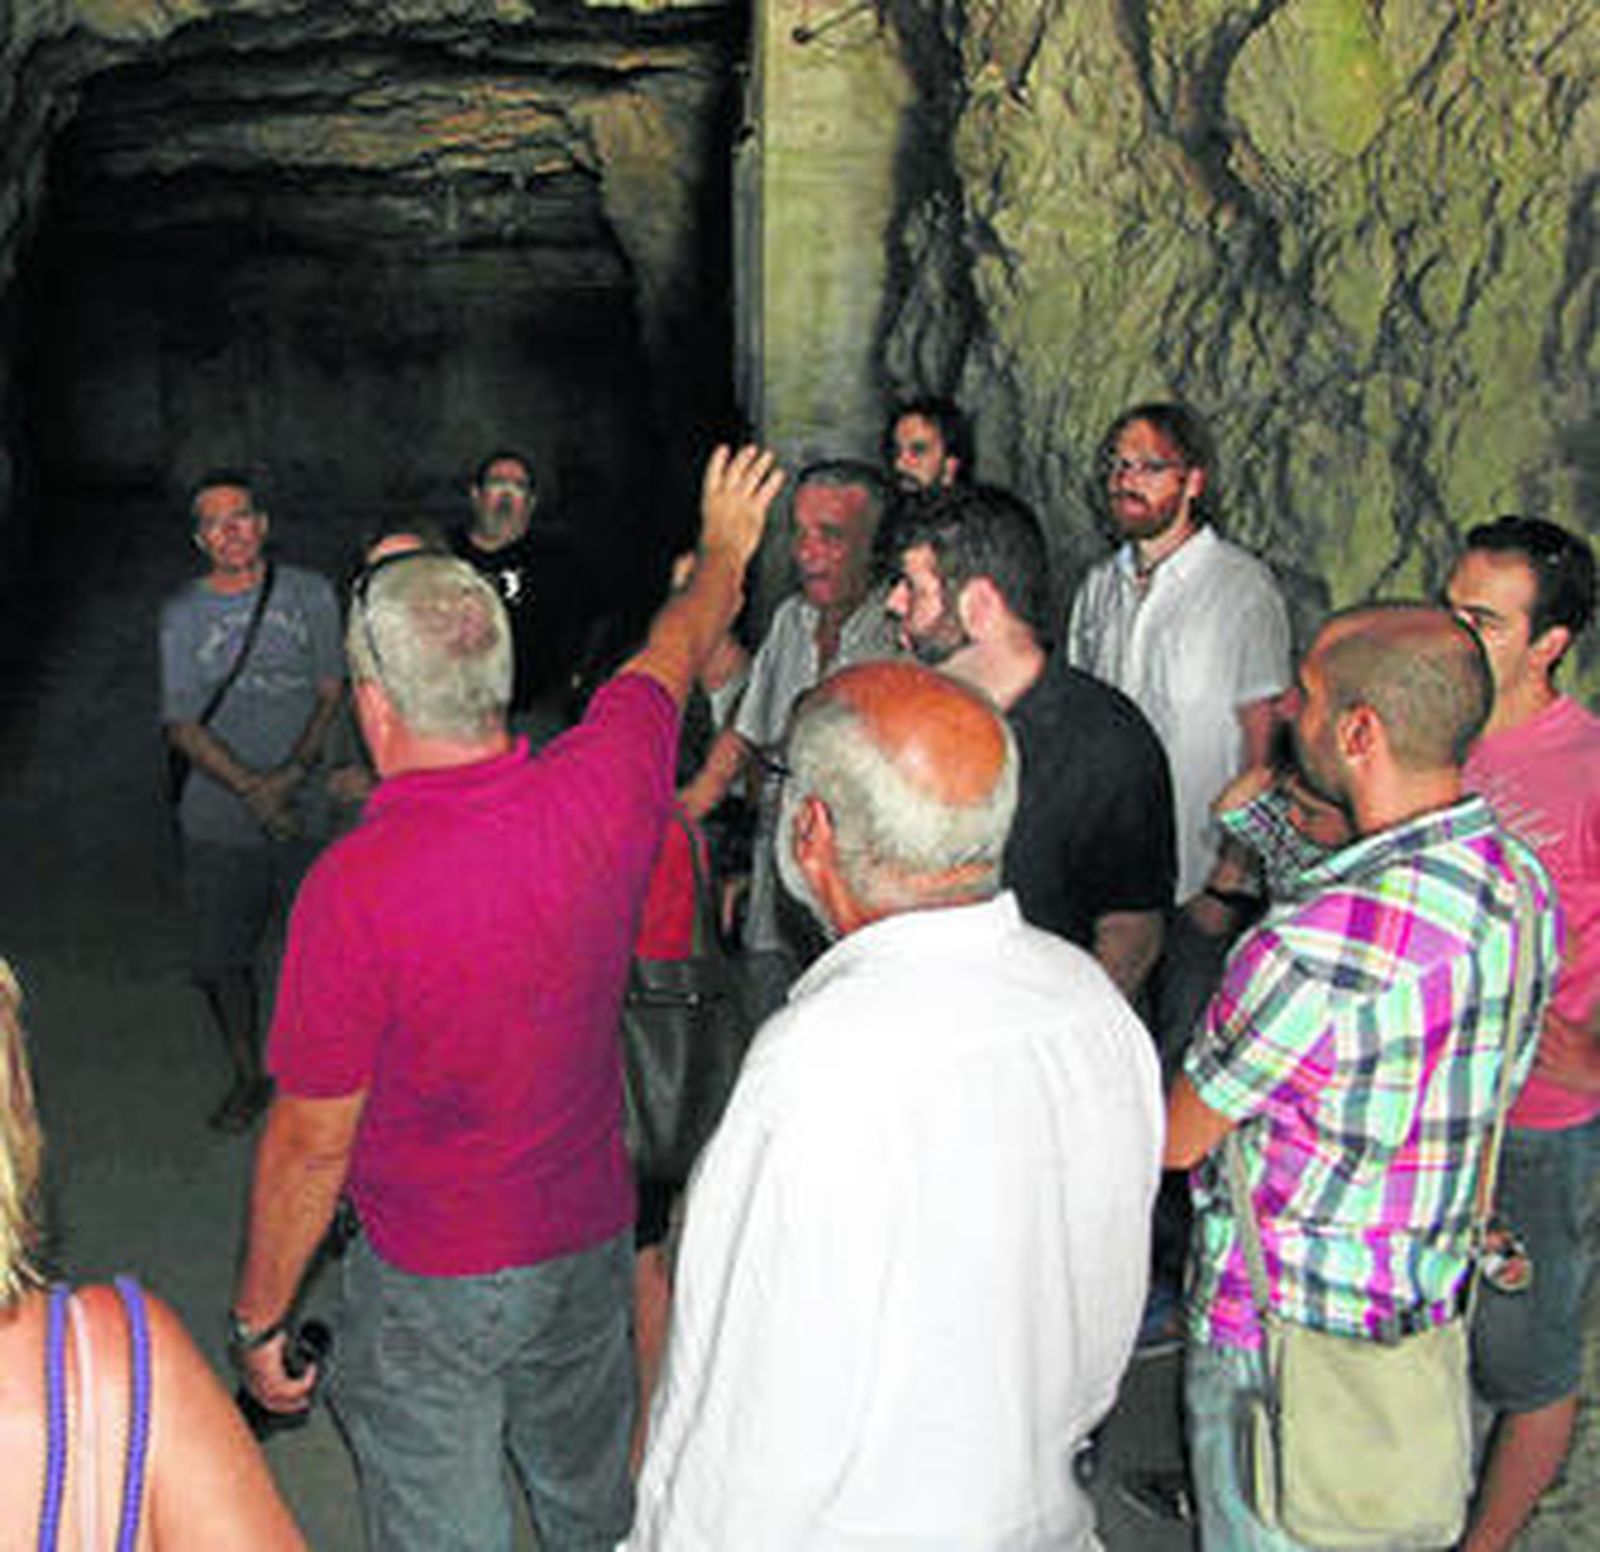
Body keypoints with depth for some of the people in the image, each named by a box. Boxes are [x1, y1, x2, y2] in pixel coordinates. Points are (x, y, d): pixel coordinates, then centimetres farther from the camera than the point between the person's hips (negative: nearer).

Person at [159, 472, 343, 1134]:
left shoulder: (309, 594, 1)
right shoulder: (182, 614, -1)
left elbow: (331, 691, 1)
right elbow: (182, 725, -5)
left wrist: (292, 772, -14)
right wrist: (249, 788, -17)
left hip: (304, 809, 0)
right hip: (218, 818, 0)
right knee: (220, 960, 7)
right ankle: (248, 1075, 28)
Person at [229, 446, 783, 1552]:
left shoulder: (356, 887, -26)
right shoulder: (602, 790, -13)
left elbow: (311, 1141, -18)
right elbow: (672, 656, 9)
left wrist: (259, 1319, -2)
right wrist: (725, 551, 30)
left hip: (432, 1286, -4)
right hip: (594, 1238, 5)